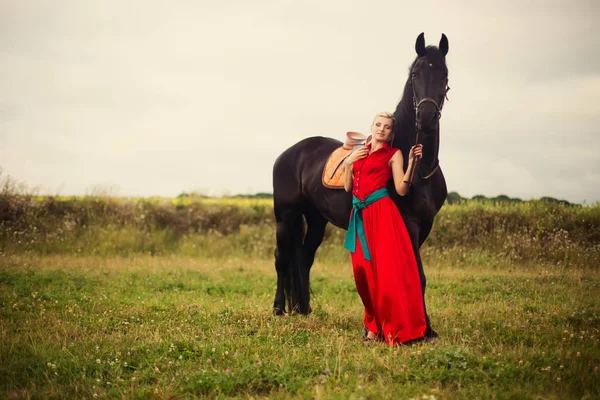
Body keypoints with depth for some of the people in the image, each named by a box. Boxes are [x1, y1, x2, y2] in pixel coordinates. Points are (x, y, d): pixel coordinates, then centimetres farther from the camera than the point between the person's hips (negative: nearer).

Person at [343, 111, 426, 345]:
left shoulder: (393, 154, 4)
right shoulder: (359, 153, 19)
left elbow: (401, 189, -6)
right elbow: (348, 187, 16)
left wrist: (411, 163, -13)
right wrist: (348, 163, 4)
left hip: (381, 214, -5)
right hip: (359, 215, 6)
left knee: (388, 270, -11)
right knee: (363, 269, 3)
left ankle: (397, 329, -8)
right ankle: (375, 324, 16)